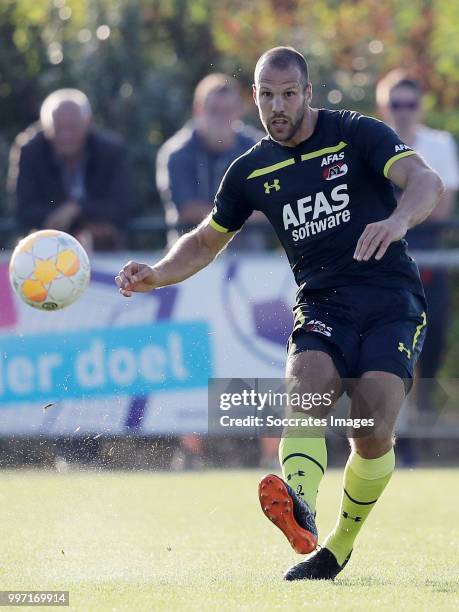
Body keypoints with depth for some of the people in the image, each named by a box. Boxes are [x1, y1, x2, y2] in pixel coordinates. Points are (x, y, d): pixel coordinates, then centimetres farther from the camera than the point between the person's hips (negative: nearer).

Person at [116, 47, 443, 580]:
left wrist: (398, 220, -39)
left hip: (392, 301, -3)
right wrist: (156, 275, 4)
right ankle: (298, 505, -54)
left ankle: (340, 547, 3)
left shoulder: (356, 134, -3)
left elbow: (426, 181, -17)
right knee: (305, 389, -29)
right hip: (322, 302, 3)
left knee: (372, 434, -18)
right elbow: (206, 241, 23)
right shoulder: (251, 171, 10)